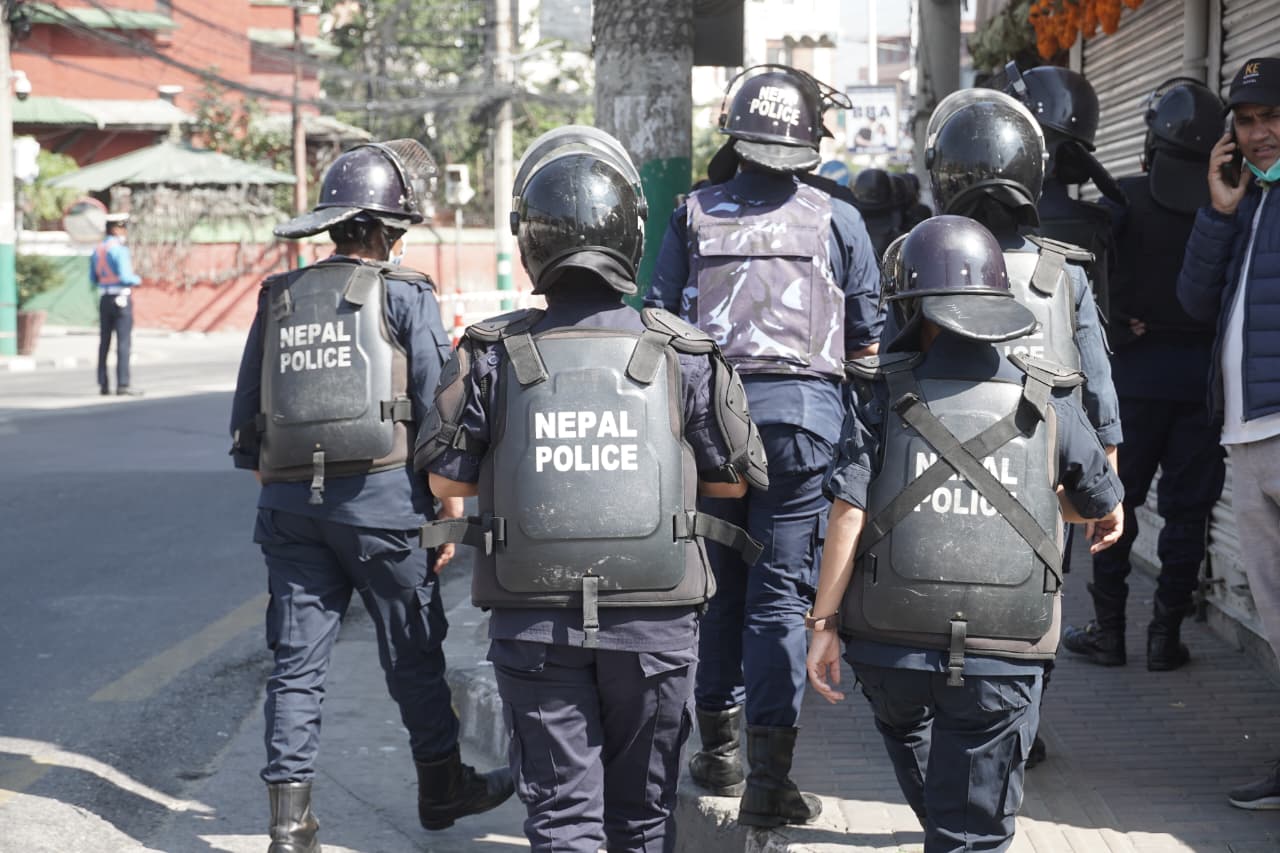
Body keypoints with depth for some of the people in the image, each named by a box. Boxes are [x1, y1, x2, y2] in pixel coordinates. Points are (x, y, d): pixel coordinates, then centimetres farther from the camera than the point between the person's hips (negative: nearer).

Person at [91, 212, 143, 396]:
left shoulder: (97, 250, 11)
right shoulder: (120, 250, -14)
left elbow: (93, 279, 15)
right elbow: (125, 276, -20)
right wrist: (137, 280, 0)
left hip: (104, 299, 8)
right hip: (121, 299, -8)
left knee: (104, 343, 10)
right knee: (124, 343, -7)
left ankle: (103, 384, 10)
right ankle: (123, 385, -11)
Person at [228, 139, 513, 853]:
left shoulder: (279, 300, 11)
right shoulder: (405, 296, -3)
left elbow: (247, 424, 14)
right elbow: (438, 413, -6)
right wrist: (452, 513, 0)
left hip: (289, 500, 4)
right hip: (381, 495, -4)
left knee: (297, 658, 5)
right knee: (414, 653, 10)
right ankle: (443, 785, 24)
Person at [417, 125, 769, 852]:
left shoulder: (493, 356, -7)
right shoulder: (685, 355, -6)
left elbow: (447, 479, 3)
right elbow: (735, 480, 3)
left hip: (534, 621, 0)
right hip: (654, 620, 1)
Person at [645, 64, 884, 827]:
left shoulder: (694, 215, 6)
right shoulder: (837, 219, 2)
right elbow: (868, 340, 5)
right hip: (802, 410, -2)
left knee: (718, 583, 17)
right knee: (781, 593, 1)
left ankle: (720, 749, 27)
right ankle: (769, 776, -3)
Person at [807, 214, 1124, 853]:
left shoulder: (882, 393, -2)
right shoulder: (1046, 400, 3)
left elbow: (848, 514, -9)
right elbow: (1098, 503, 15)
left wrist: (824, 621, -3)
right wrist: (1108, 516, 39)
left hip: (893, 644, 0)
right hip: (1003, 659, 0)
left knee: (908, 729, 31)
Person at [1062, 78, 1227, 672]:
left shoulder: (1129, 197, -7)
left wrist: (1114, 329, -10)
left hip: (1137, 370, -2)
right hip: (1204, 374, 2)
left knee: (1113, 500, 8)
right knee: (1187, 507, 7)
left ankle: (1108, 629, 11)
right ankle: (1167, 633, 9)